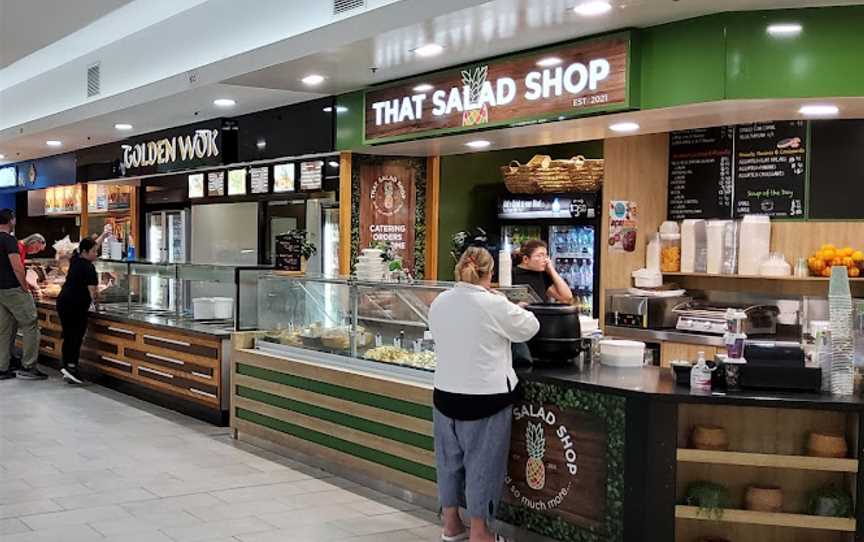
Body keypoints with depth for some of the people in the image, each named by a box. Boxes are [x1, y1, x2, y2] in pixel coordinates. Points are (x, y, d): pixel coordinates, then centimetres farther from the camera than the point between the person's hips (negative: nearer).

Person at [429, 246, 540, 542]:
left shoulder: (439, 303, 0)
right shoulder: (495, 305, -16)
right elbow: (529, 328, -2)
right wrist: (513, 308, 16)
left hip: (446, 394, 5)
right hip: (485, 397, -5)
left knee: (450, 459, 16)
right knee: (482, 462, 6)